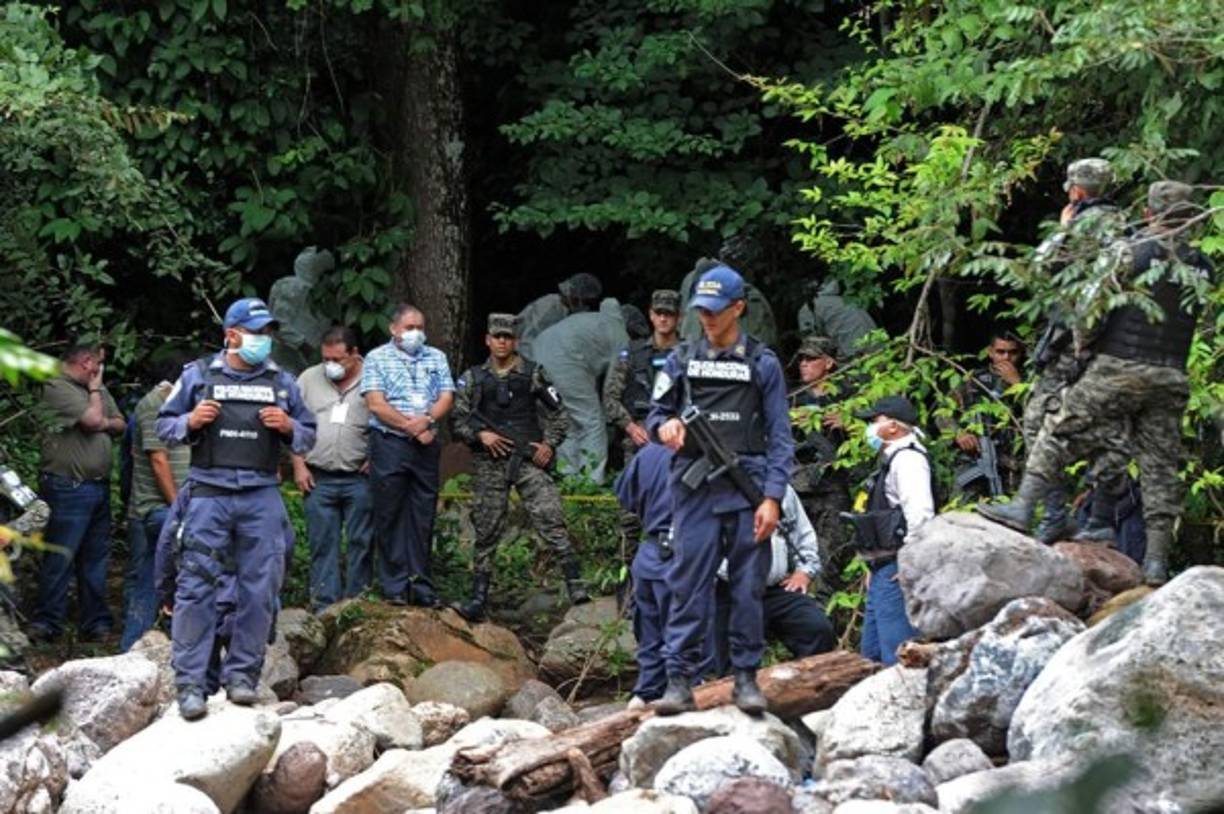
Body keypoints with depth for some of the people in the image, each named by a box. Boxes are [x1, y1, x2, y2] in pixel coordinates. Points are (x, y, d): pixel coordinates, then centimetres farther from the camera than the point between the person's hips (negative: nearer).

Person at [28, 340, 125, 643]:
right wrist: (94, 390, 0)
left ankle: (95, 622, 15)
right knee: (61, 558, -8)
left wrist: (104, 423, -3)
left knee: (95, 558, 10)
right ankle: (47, 623, -5)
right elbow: (92, 419, -17)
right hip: (68, 489, -8)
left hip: (98, 487, 8)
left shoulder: (98, 390, 18)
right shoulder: (58, 388, -9)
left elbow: (120, 425, 18)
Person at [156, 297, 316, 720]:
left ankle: (242, 674, 14)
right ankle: (190, 683, -6)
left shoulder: (282, 382, 12)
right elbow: (164, 427, 10)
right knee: (196, 588, -7)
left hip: (263, 498, 3)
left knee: (260, 590, 3)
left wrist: (289, 427, -5)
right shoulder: (198, 375, 6)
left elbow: (308, 436, 16)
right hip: (209, 494, -2)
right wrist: (190, 422, -10)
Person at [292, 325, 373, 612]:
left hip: (359, 478, -2)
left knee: (361, 542, 1)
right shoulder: (309, 379, 8)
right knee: (322, 543, 2)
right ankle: (323, 603, 4)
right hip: (319, 478, 2)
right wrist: (299, 465, 3)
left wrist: (376, 459, -6)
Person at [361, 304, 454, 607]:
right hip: (389, 445, -3)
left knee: (423, 517, 4)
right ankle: (395, 587, 1)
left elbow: (446, 397, 7)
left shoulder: (436, 358, 16)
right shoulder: (377, 359, 4)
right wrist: (409, 426, -13)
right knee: (390, 517, -3)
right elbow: (376, 403, -6)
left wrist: (427, 420, -12)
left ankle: (421, 586, 8)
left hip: (427, 446, 3)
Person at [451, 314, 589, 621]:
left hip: (529, 459, -2)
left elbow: (557, 412, 11)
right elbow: (459, 420, 9)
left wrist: (550, 443, -3)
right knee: (486, 531, 4)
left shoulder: (533, 374, 7)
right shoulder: (473, 379, 10)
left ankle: (576, 585, -18)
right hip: (490, 462, 2)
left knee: (551, 520, -15)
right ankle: (478, 598, 9)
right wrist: (481, 435, -9)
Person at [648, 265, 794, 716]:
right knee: (688, 585, -3)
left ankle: (746, 678, 8)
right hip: (695, 488, 1)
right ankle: (679, 680, -3)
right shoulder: (682, 360, 12)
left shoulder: (762, 364, 6)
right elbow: (656, 412, 17)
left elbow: (779, 437, 3)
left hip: (747, 486, -1)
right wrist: (664, 427, -9)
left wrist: (772, 497, -7)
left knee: (748, 587, 1)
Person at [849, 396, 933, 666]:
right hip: (883, 572, 11)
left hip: (897, 572, -11)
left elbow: (919, 511, -24)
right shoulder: (892, 459, 22)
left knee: (897, 655, -15)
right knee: (871, 653, 14)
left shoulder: (907, 459, -11)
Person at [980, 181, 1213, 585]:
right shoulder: (1203, 267, 7)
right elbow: (1200, 317, 12)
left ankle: (1024, 506, 1)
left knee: (1060, 433, 6)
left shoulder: (1132, 251, -7)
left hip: (1119, 366, -4)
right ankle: (1157, 560, 4)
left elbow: (1093, 305, -6)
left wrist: (1082, 342, 8)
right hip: (1172, 378, 4)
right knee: (1160, 464, 5)